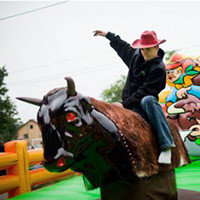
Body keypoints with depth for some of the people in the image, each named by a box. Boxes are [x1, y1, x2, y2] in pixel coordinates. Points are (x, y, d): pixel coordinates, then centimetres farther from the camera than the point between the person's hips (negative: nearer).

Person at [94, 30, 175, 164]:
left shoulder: (158, 68, -10)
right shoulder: (135, 55, 10)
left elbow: (145, 91, -16)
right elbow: (123, 46, 32)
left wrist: (125, 104, -19)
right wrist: (108, 35, 40)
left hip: (145, 102, -5)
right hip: (131, 107, 5)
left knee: (148, 100, -40)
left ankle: (166, 145, -35)